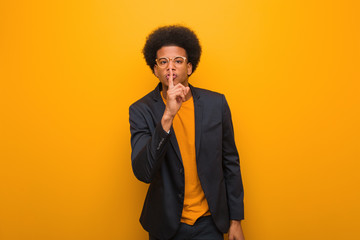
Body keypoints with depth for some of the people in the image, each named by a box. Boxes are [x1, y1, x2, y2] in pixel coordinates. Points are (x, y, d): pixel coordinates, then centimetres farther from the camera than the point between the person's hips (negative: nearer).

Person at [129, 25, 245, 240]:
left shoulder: (216, 104, -6)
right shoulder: (141, 110, -11)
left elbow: (230, 163, 2)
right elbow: (143, 173, -23)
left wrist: (236, 220, 4)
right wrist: (167, 117, -33)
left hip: (209, 223, 1)